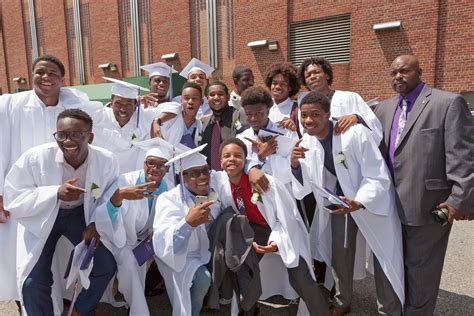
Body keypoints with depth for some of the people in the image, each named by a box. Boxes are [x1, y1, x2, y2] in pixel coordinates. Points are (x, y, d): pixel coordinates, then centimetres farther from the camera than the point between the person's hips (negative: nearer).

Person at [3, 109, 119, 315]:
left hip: (81, 213, 2)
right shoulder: (34, 158, -25)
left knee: (106, 266, -7)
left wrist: (96, 222, -19)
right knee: (32, 281, -11)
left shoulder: (106, 160, -19)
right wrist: (56, 192, -34)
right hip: (40, 219, -1)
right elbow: (13, 201, -20)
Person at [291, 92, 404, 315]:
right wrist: (295, 165, -25)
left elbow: (378, 176, -26)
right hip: (338, 201, 5)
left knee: (384, 259, 4)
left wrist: (358, 203, -41)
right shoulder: (306, 141, -11)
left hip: (373, 201, -5)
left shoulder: (355, 133, -28)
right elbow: (306, 185, -6)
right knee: (339, 256, 16)